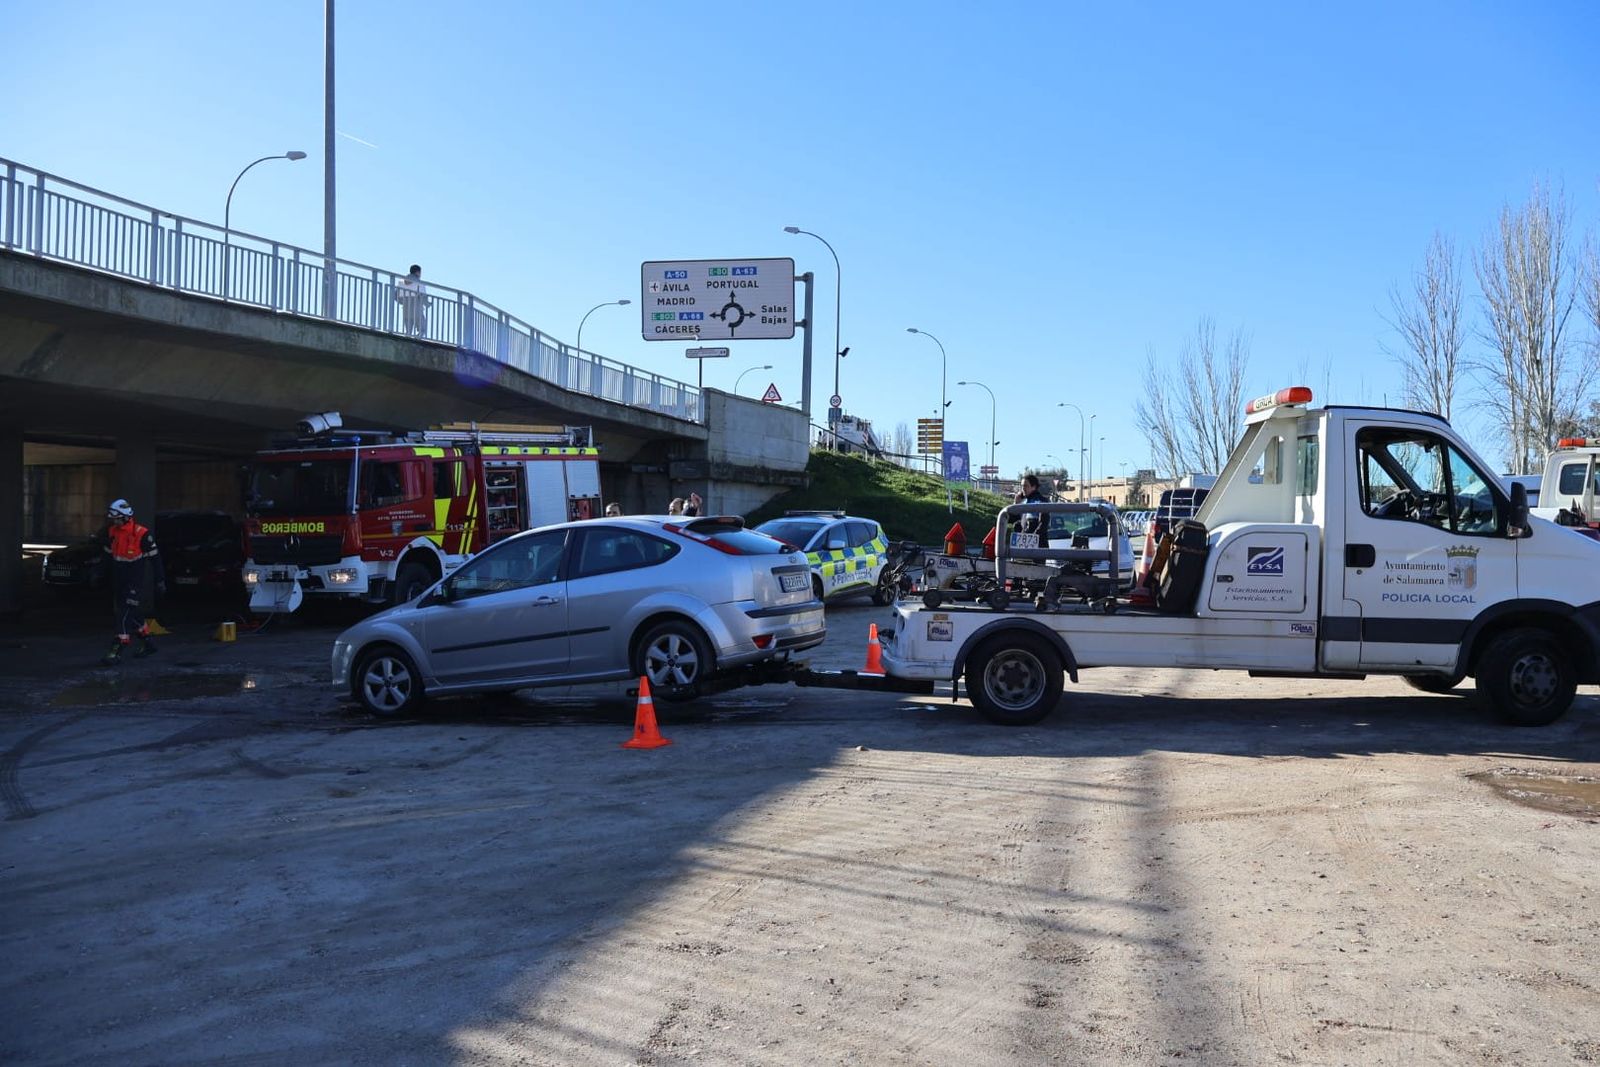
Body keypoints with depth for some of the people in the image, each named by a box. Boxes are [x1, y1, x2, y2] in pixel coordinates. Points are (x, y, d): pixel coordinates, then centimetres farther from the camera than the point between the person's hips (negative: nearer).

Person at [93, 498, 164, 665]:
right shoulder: (111, 531, 4)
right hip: (118, 581, 7)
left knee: (126, 615, -12)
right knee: (134, 614, 16)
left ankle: (117, 652, -14)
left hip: (135, 582, -7)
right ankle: (147, 644, 32)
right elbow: (107, 553, 19)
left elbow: (154, 557, -8)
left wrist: (160, 581, -6)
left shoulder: (142, 534, -14)